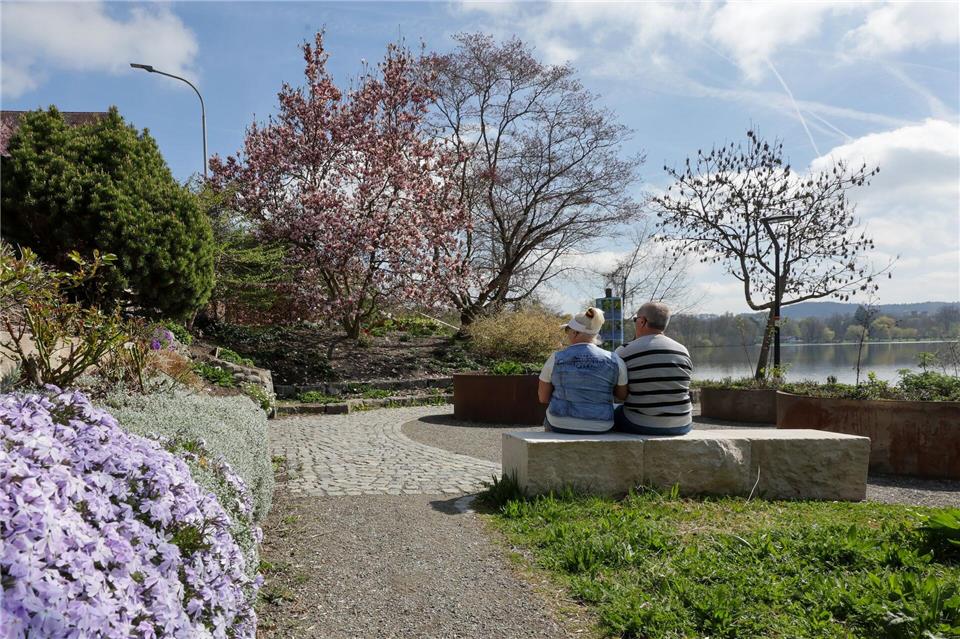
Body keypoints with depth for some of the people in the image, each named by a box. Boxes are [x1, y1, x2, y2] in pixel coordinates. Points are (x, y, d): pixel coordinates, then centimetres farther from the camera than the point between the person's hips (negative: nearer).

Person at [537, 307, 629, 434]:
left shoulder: (555, 359, -11)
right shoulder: (614, 361, -9)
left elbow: (543, 398, -3)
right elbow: (623, 395, 3)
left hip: (562, 426, -1)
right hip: (599, 428, 2)